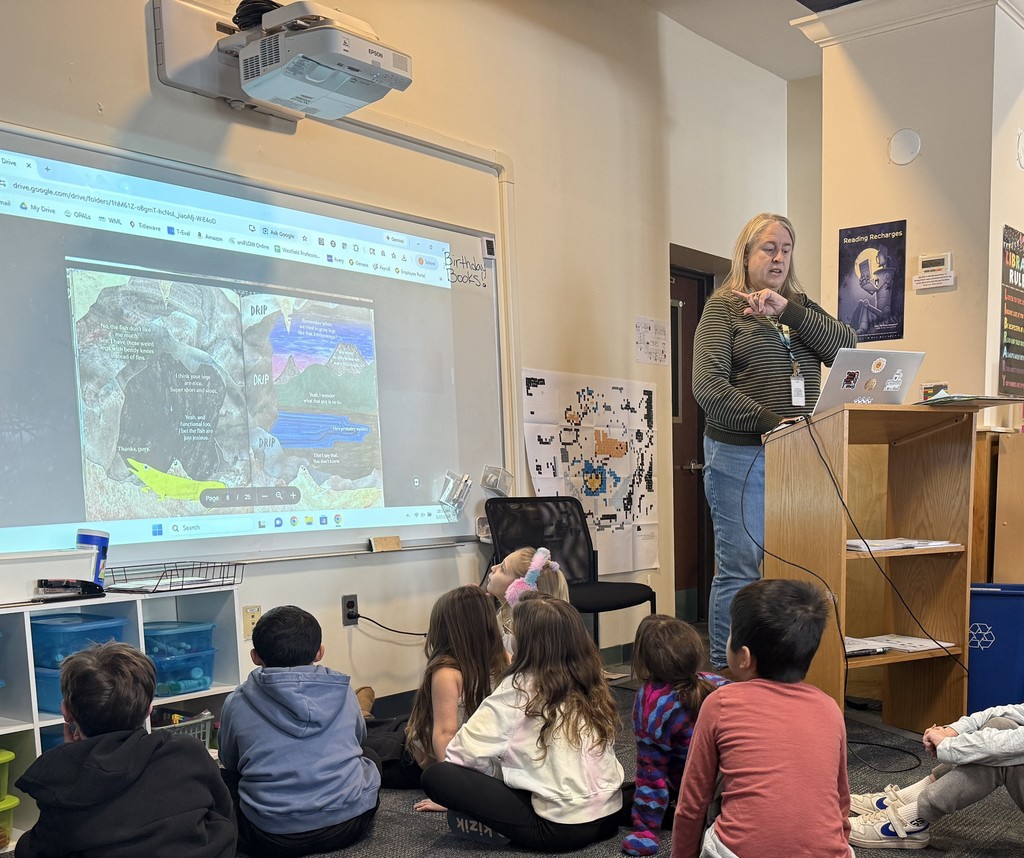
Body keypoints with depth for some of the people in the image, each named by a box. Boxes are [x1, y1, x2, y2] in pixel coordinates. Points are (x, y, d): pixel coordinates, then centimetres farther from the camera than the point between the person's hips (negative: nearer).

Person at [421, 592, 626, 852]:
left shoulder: (519, 690, -11)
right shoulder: (591, 682, 5)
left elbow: (464, 752, -9)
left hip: (559, 828, -7)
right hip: (609, 816, 7)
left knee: (436, 776, -5)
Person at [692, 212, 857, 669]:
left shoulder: (802, 307, 17)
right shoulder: (724, 308, 1)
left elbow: (847, 348, 0)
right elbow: (708, 387, -11)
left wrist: (788, 309, -9)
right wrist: (771, 422, -18)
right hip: (741, 456, -5)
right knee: (740, 571, -3)